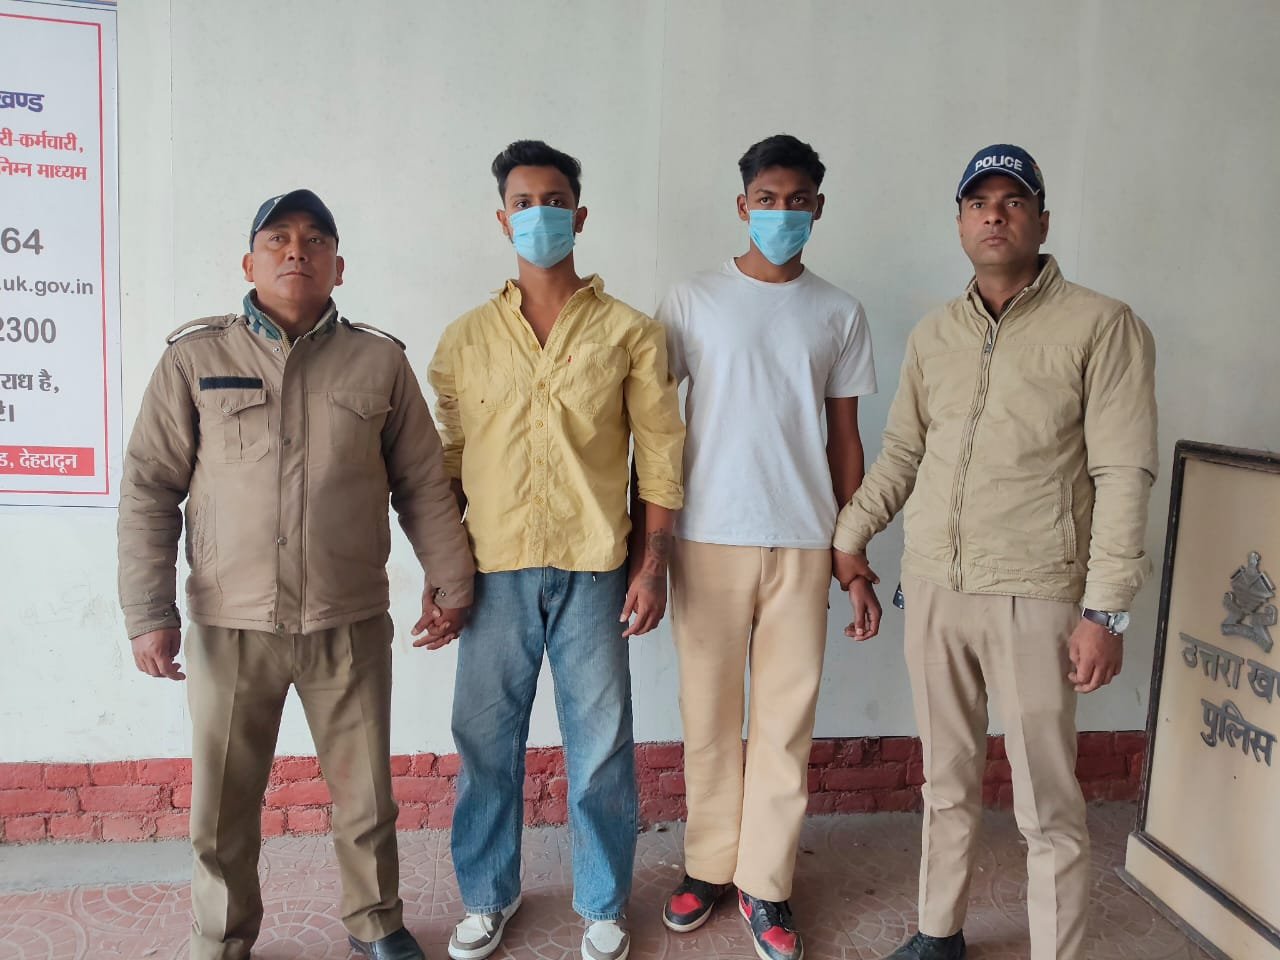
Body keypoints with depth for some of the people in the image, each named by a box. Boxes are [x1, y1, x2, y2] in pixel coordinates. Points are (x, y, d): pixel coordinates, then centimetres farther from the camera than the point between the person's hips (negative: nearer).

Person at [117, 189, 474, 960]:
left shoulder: (381, 361, 2)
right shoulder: (196, 357, 0)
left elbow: (424, 485, 6)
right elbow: (149, 491, 0)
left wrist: (452, 581, 8)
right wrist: (149, 613, -4)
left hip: (350, 625, 1)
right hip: (229, 627, 0)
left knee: (366, 796, 13)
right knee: (224, 809, 12)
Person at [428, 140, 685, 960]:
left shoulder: (629, 332, 2)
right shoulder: (466, 339, 7)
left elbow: (660, 455, 1)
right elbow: (449, 462, 10)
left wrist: (653, 564, -5)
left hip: (593, 569, -1)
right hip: (494, 569, 2)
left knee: (601, 747, 7)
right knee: (487, 742, 11)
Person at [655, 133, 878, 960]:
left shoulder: (839, 314, 7)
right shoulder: (692, 300, 2)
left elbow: (844, 438, 10)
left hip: (802, 543, 1)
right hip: (709, 539, -1)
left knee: (786, 719, 5)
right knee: (708, 714, 8)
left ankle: (767, 884, 20)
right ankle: (709, 865, 26)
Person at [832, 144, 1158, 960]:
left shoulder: (1102, 327, -4)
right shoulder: (933, 334, 10)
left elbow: (1124, 477, -9)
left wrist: (1106, 610, -13)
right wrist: (852, 536, 9)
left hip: (1033, 595, -4)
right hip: (932, 588, 5)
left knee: (1048, 807, 4)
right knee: (948, 781, 17)